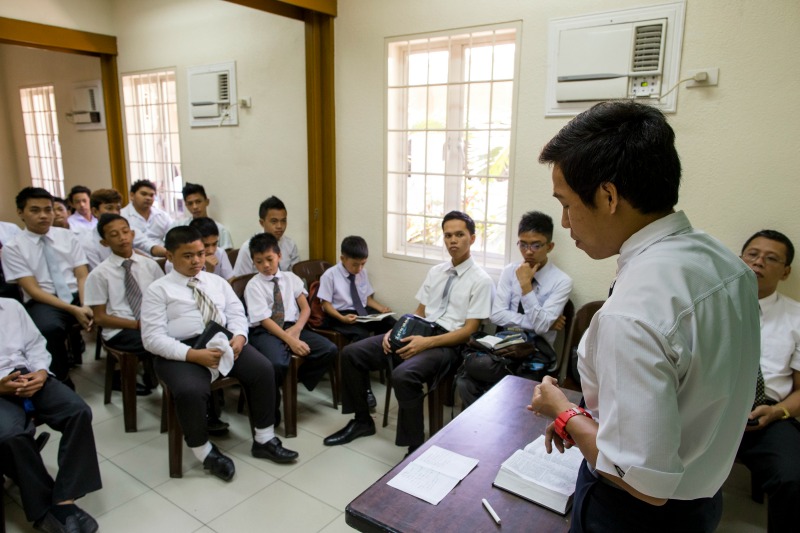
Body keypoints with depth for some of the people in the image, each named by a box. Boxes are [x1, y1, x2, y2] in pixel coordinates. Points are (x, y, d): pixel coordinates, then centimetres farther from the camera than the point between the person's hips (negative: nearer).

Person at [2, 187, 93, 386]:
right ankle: (61, 380, -11)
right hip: (42, 302, -3)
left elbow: (82, 276, 3)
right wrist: (72, 310, -19)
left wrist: (85, 305, -18)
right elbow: (33, 290, -7)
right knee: (49, 329, -37)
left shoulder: (68, 236, 9)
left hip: (76, 295, 3)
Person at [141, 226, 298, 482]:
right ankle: (205, 451, -5)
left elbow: (237, 313, 12)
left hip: (223, 341, 4)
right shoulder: (157, 290, 3)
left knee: (263, 369, -19)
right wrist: (194, 355, -21)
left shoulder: (216, 281, 18)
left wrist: (239, 336, -12)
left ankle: (264, 440, -1)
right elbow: (153, 338, -7)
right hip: (181, 351, -4)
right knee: (191, 391, -34)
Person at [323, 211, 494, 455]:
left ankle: (415, 447, -15)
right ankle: (362, 421, 14)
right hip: (416, 334, 7)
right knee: (351, 353, -3)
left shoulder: (481, 280, -5)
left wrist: (428, 342, -22)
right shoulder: (435, 271, 16)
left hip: (446, 343, -7)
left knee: (403, 375, -36)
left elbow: (469, 330, -11)